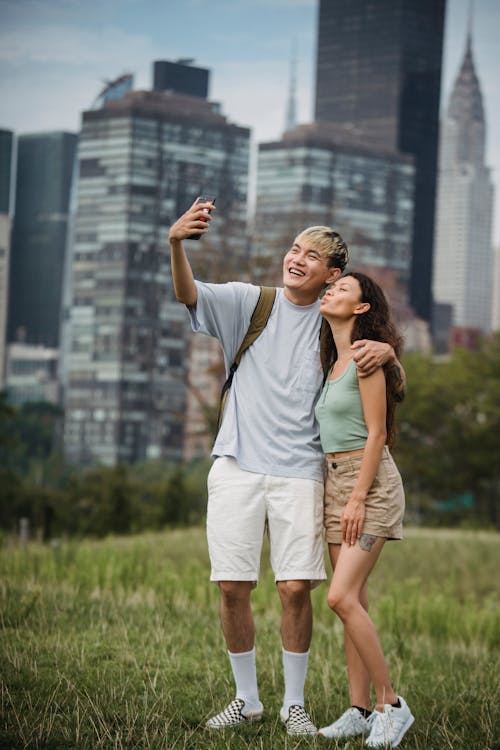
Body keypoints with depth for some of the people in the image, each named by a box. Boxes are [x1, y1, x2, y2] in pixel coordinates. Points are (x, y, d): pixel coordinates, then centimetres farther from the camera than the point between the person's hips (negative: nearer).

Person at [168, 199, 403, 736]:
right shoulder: (249, 302, 5)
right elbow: (188, 294, -11)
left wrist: (386, 352, -11)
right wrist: (176, 244, -32)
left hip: (299, 470, 0)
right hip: (237, 465, 0)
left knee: (295, 588, -6)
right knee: (233, 587, 0)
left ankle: (294, 703, 10)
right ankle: (247, 699, 17)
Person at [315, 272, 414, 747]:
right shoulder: (333, 362, 15)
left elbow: (376, 434, -14)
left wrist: (358, 499, -18)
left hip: (369, 483, -8)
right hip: (335, 481, 8)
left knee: (342, 597, -16)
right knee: (352, 601, 5)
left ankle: (390, 703, -8)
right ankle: (360, 710, 6)